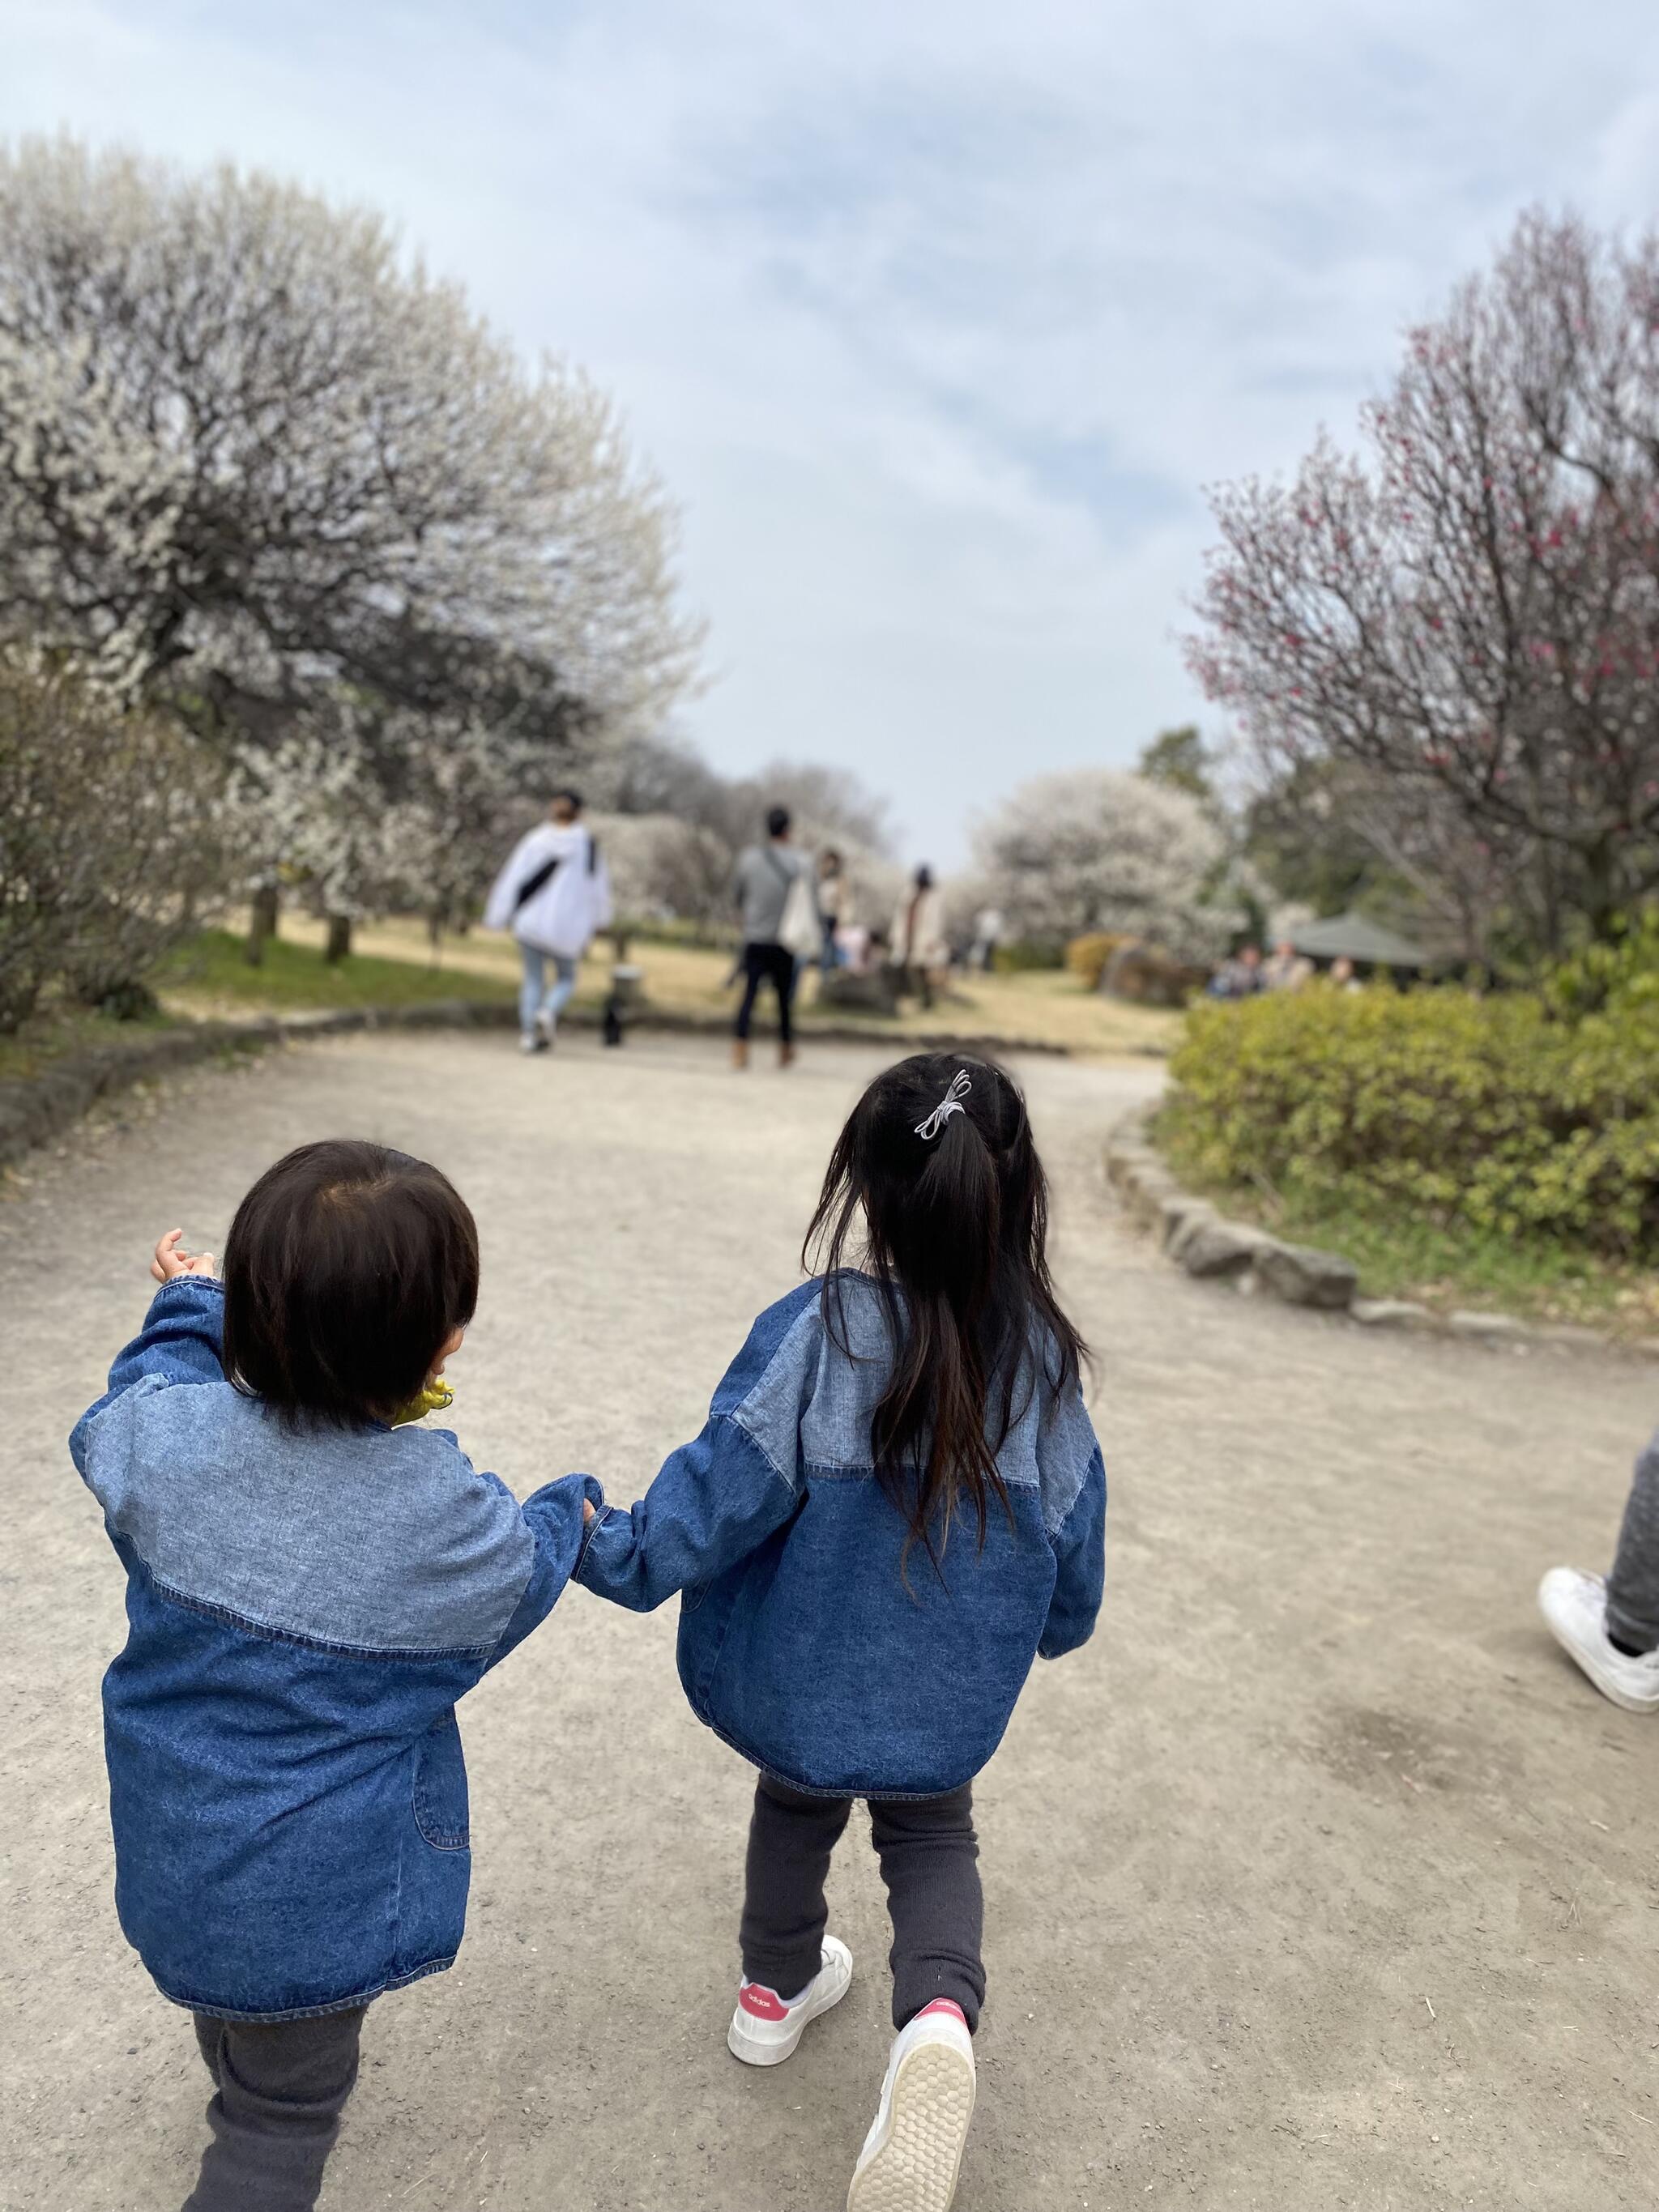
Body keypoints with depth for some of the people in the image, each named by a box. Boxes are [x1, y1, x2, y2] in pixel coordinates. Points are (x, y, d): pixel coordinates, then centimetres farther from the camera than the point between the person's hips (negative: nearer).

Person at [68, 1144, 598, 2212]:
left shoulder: (167, 1434, -23)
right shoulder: (452, 1519, -32)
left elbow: (109, 1430, 3)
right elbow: (522, 1578, -8)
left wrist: (189, 1310, 17)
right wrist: (567, 1511, 13)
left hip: (169, 1859, 6)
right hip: (315, 1901, -6)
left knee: (236, 2017, 36)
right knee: (286, 2110, 20)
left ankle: (240, 2100, 66)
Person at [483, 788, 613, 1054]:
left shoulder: (534, 840, -3)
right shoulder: (588, 846, -4)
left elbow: (512, 880, -4)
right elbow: (599, 887, 5)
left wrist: (496, 919, 2)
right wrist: (597, 919, 22)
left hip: (531, 922, 1)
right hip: (568, 927, -1)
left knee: (533, 979, 13)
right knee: (566, 978, 17)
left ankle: (528, 1032, 1)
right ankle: (548, 1013, -11)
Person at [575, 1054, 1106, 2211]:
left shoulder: (814, 1336, -28)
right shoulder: (1043, 1363, -16)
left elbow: (705, 1513, -24)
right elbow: (1072, 1576, -4)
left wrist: (593, 1543, -6)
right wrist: (1050, 1630, 18)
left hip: (796, 1684, -1)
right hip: (944, 1707, 1)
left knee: (797, 1803, 31)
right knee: (932, 1835, 28)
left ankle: (777, 1988, 53)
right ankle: (938, 2014, 2)